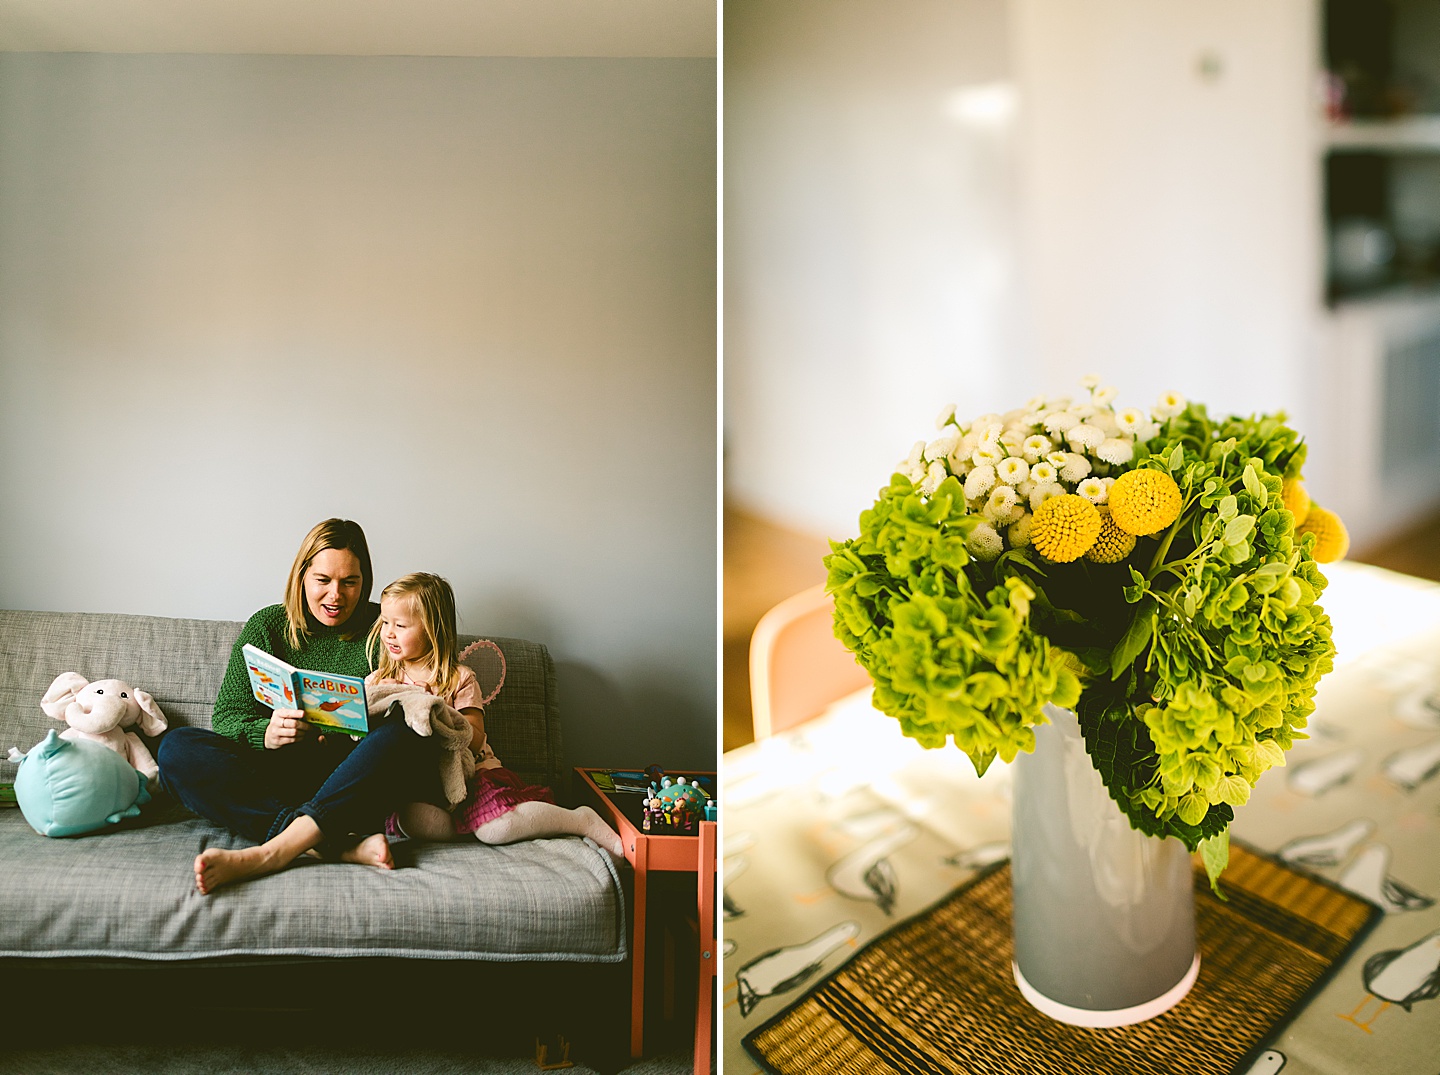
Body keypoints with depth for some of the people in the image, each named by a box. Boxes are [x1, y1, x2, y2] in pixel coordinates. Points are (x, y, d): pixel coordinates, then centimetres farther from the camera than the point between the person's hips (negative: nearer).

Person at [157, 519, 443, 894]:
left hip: (355, 786, -2)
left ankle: (267, 854, -40)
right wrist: (266, 734, -19)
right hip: (279, 778, 3)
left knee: (404, 737, -32)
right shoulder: (266, 627, 10)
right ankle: (344, 846, -35)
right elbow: (227, 715, 5)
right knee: (176, 748, -21)